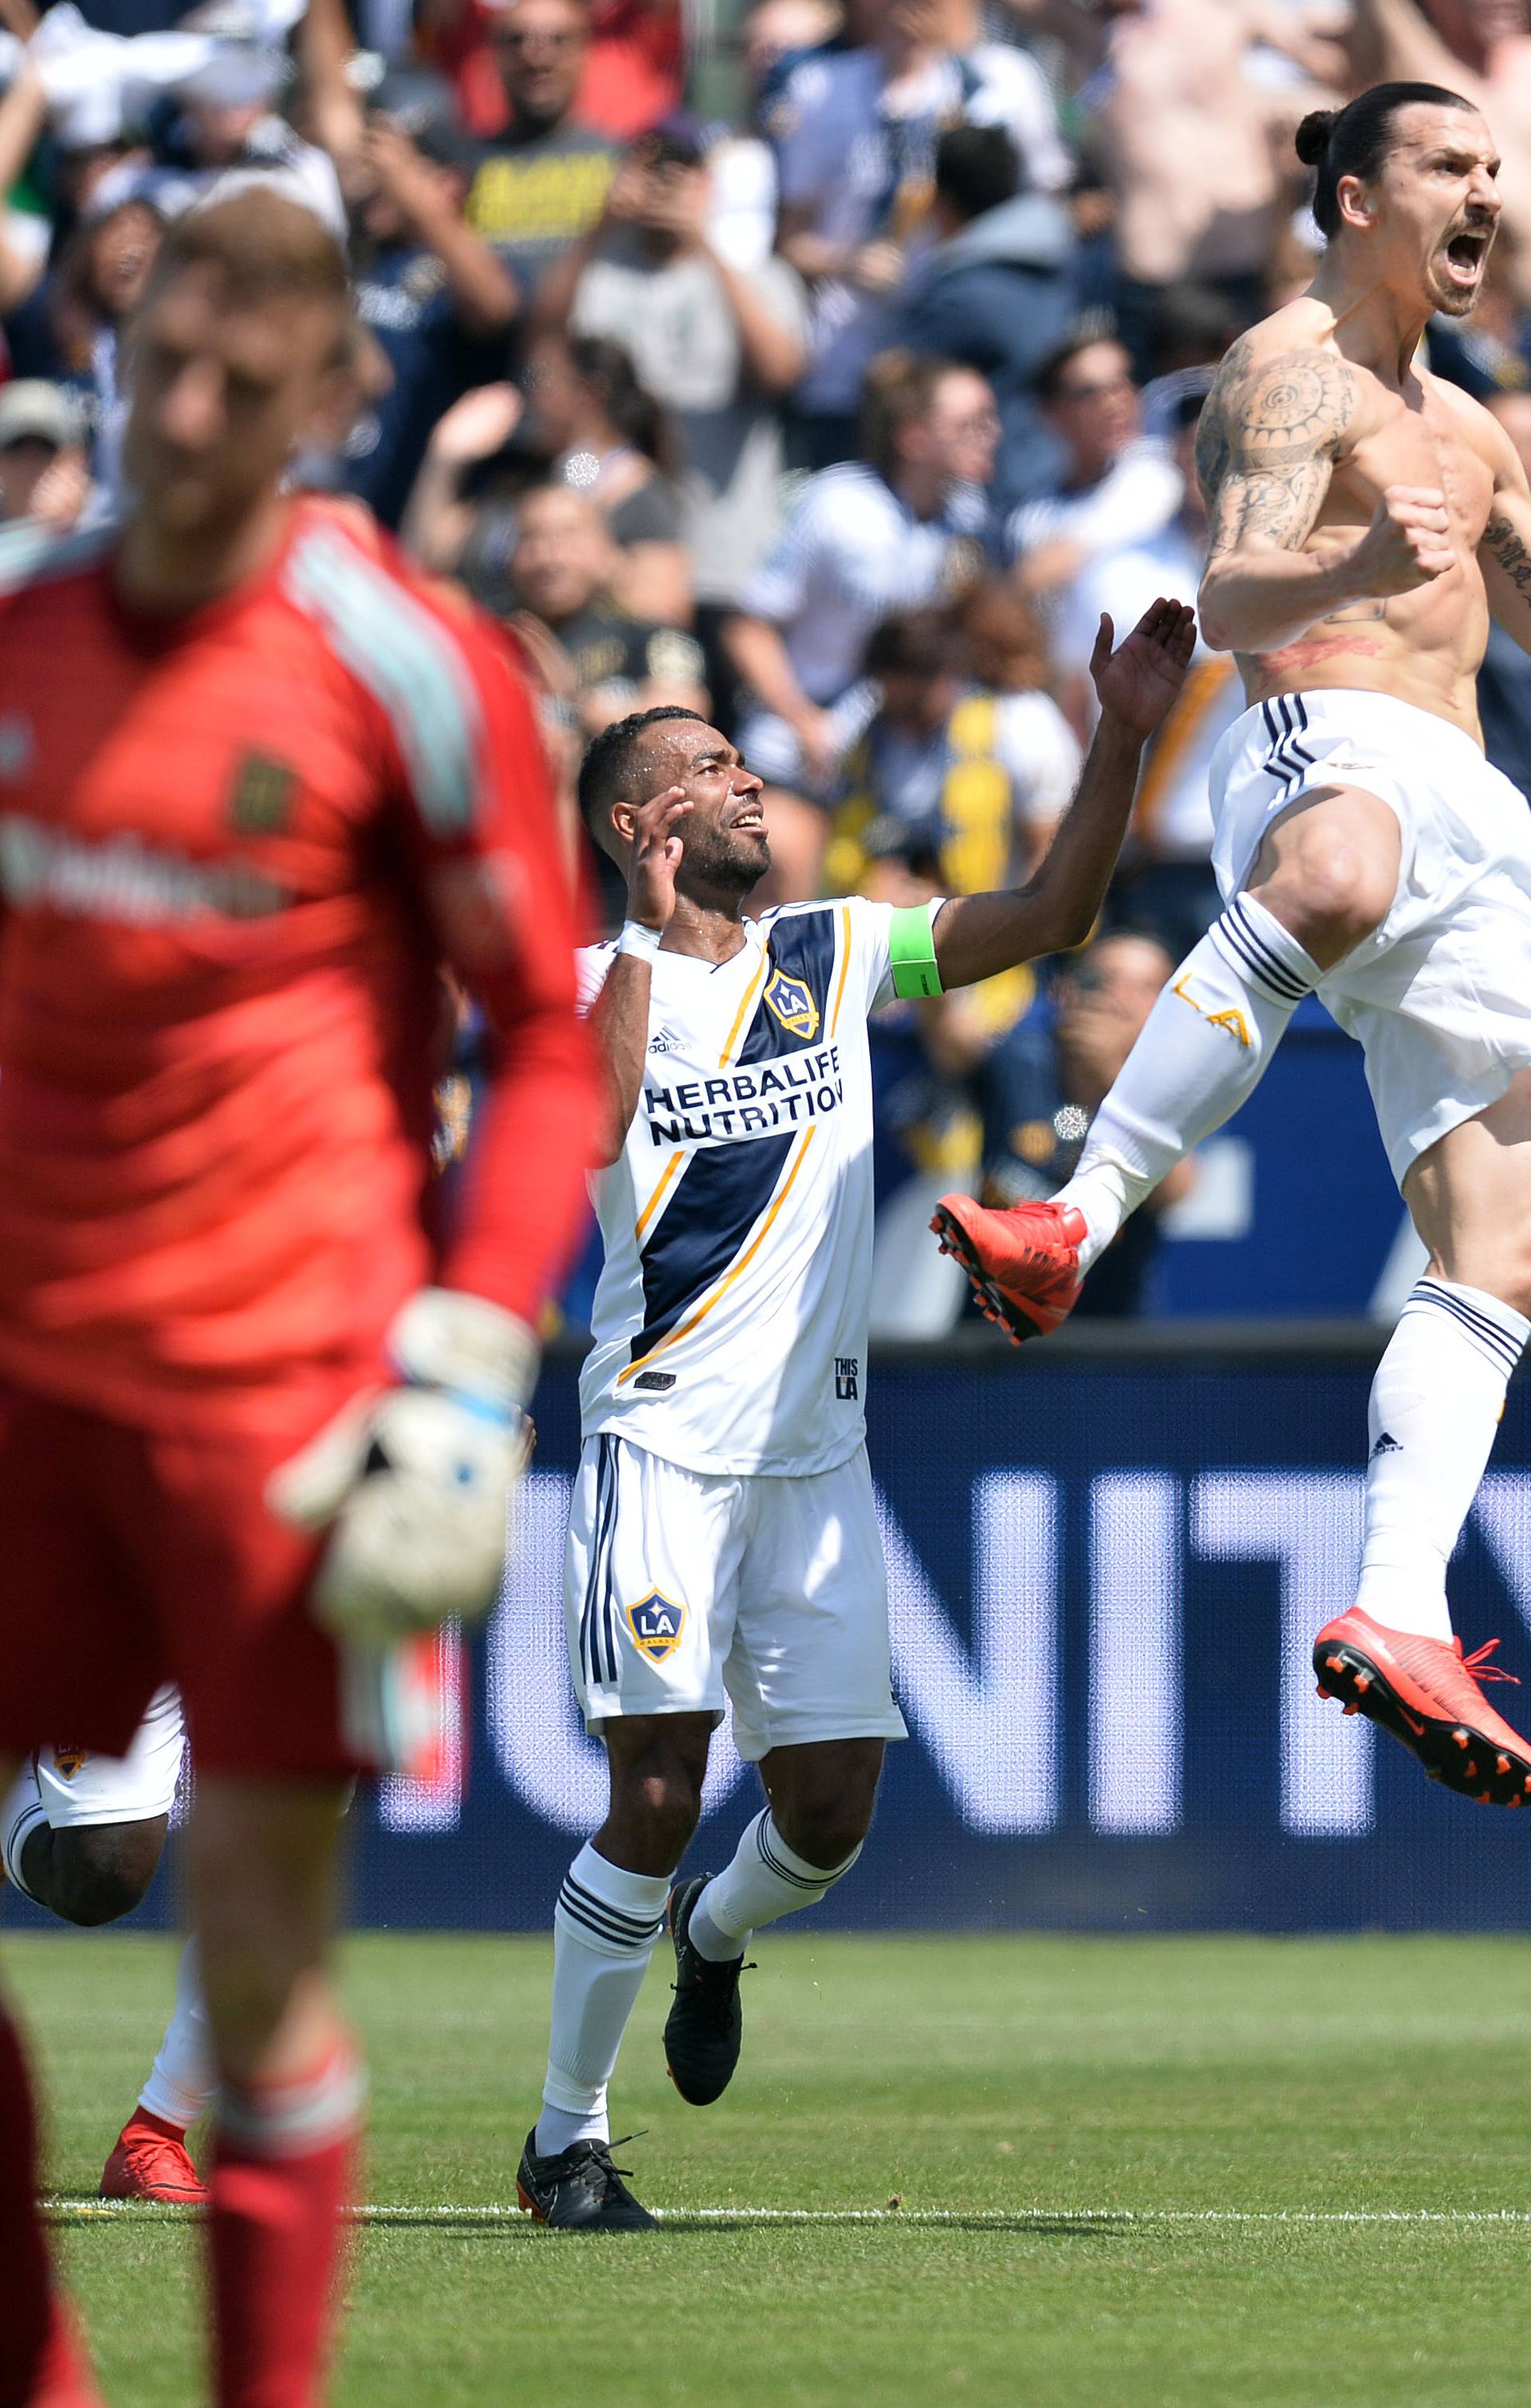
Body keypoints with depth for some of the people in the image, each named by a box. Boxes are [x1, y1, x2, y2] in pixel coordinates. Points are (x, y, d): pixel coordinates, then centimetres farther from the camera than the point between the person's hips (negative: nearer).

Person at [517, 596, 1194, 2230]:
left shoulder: (834, 955, 11)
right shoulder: (595, 982, -1)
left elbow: (1048, 918, 6)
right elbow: (581, 1132, -20)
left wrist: (1121, 740, -4)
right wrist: (646, 936, -16)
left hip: (816, 1449, 4)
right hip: (662, 1435, -4)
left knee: (830, 1810, 1)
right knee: (658, 1792, -11)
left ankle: (716, 1936, 37)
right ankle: (564, 2138, 2)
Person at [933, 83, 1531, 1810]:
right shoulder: (1289, 372, 1)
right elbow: (1227, 596, -13)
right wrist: (1352, 572, -34)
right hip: (1330, 737, -9)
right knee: (1335, 881, -47)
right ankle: (1073, 1228, -51)